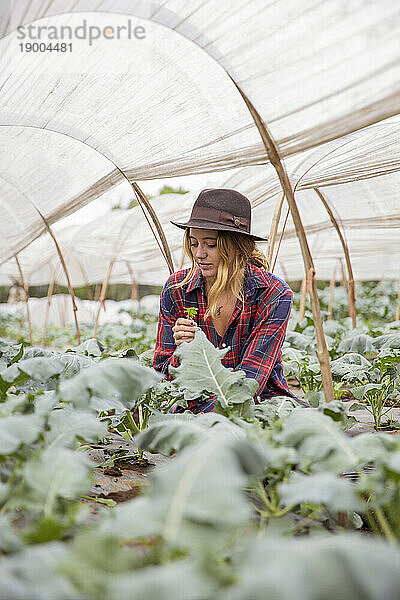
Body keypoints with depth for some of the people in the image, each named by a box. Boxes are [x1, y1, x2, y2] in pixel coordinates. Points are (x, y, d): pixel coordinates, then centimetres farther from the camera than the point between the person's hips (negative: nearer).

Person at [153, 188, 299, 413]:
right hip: (198, 401, 0)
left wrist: (206, 414, -35)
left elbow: (251, 377, -20)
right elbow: (162, 375, -1)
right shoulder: (176, 289, -7)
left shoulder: (275, 295, -14)